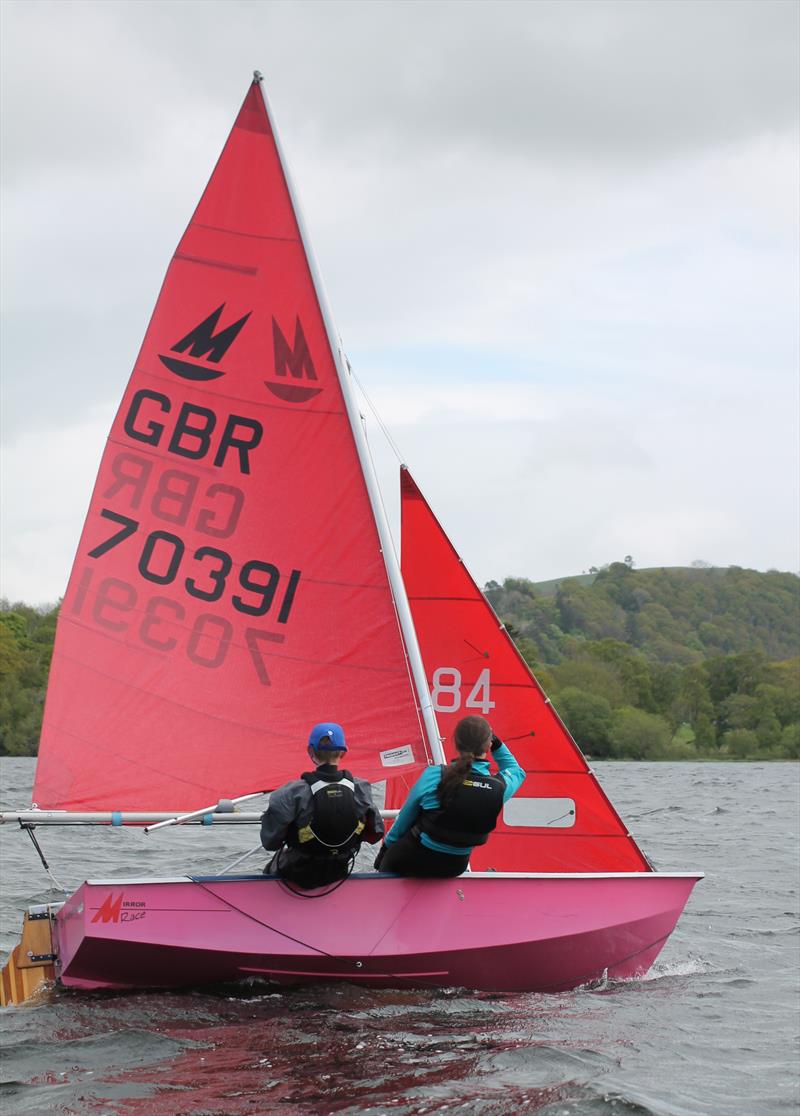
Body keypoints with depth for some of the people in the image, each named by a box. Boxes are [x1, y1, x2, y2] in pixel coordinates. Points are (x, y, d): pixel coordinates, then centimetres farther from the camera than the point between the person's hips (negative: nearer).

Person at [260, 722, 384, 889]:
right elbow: (374, 834, -5)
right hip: (337, 875, 3)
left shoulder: (293, 794, -26)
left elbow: (270, 842, -20)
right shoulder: (360, 789, -17)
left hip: (297, 876, -3)